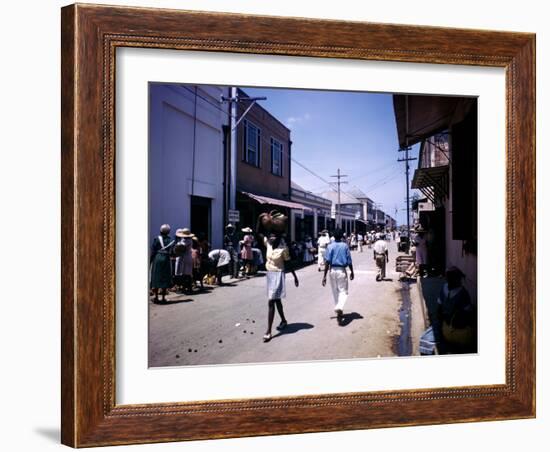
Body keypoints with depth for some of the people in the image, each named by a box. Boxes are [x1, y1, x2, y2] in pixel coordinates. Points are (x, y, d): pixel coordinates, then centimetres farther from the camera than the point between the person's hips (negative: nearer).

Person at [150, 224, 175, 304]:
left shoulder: (157, 239, -2)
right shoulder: (171, 240, 6)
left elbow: (152, 251, -4)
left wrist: (150, 261, 0)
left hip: (157, 258, -2)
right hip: (166, 259, 2)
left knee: (155, 278, 5)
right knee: (165, 279, 8)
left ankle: (156, 297, 4)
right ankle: (163, 298, 7)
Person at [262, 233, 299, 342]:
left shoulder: (283, 249, -12)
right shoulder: (268, 244, 2)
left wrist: (295, 277, -1)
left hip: (278, 275, -7)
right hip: (269, 275, 7)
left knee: (271, 302, -12)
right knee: (276, 300, 21)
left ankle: (268, 332, -12)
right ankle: (283, 321, 42)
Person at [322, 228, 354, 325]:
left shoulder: (330, 246, -2)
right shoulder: (345, 246, -1)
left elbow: (327, 262, -7)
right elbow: (349, 261, 0)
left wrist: (324, 276, -5)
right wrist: (352, 272, 12)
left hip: (332, 270, 2)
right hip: (342, 270, -2)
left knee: (335, 292, 16)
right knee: (343, 292, 0)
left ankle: (339, 312, 27)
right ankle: (339, 308, -27)